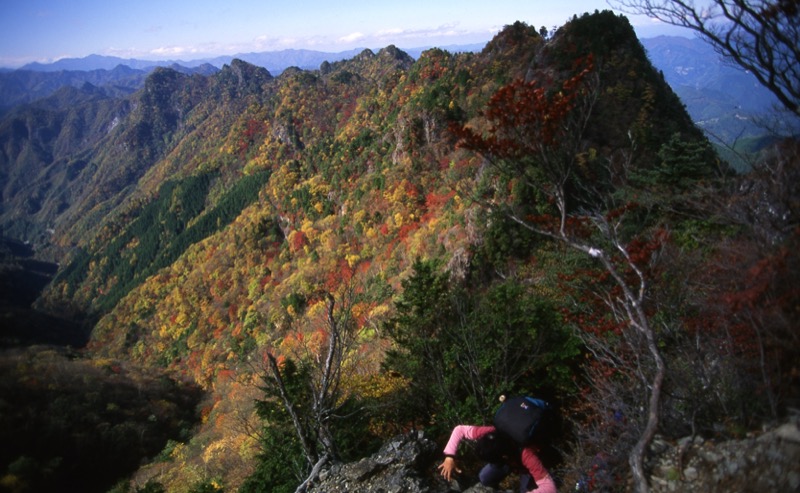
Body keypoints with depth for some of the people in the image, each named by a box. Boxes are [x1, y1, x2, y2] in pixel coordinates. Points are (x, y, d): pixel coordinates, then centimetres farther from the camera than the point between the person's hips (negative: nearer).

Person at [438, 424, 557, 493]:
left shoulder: (526, 455, -47)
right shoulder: (491, 433, -38)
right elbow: (459, 430, -26)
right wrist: (449, 457, -34)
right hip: (510, 457, 3)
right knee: (484, 478, -12)